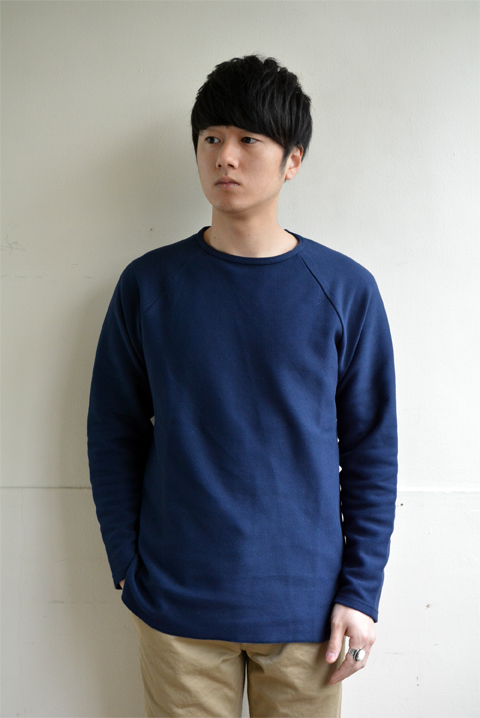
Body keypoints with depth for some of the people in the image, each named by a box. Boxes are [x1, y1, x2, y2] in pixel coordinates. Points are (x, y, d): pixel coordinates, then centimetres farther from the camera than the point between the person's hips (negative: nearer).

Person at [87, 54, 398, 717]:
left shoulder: (346, 289, -4)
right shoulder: (148, 284, -2)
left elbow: (371, 451, -1)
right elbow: (114, 436, 3)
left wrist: (361, 590, -3)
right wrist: (127, 566, 0)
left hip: (306, 608, 0)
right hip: (176, 604, 1)